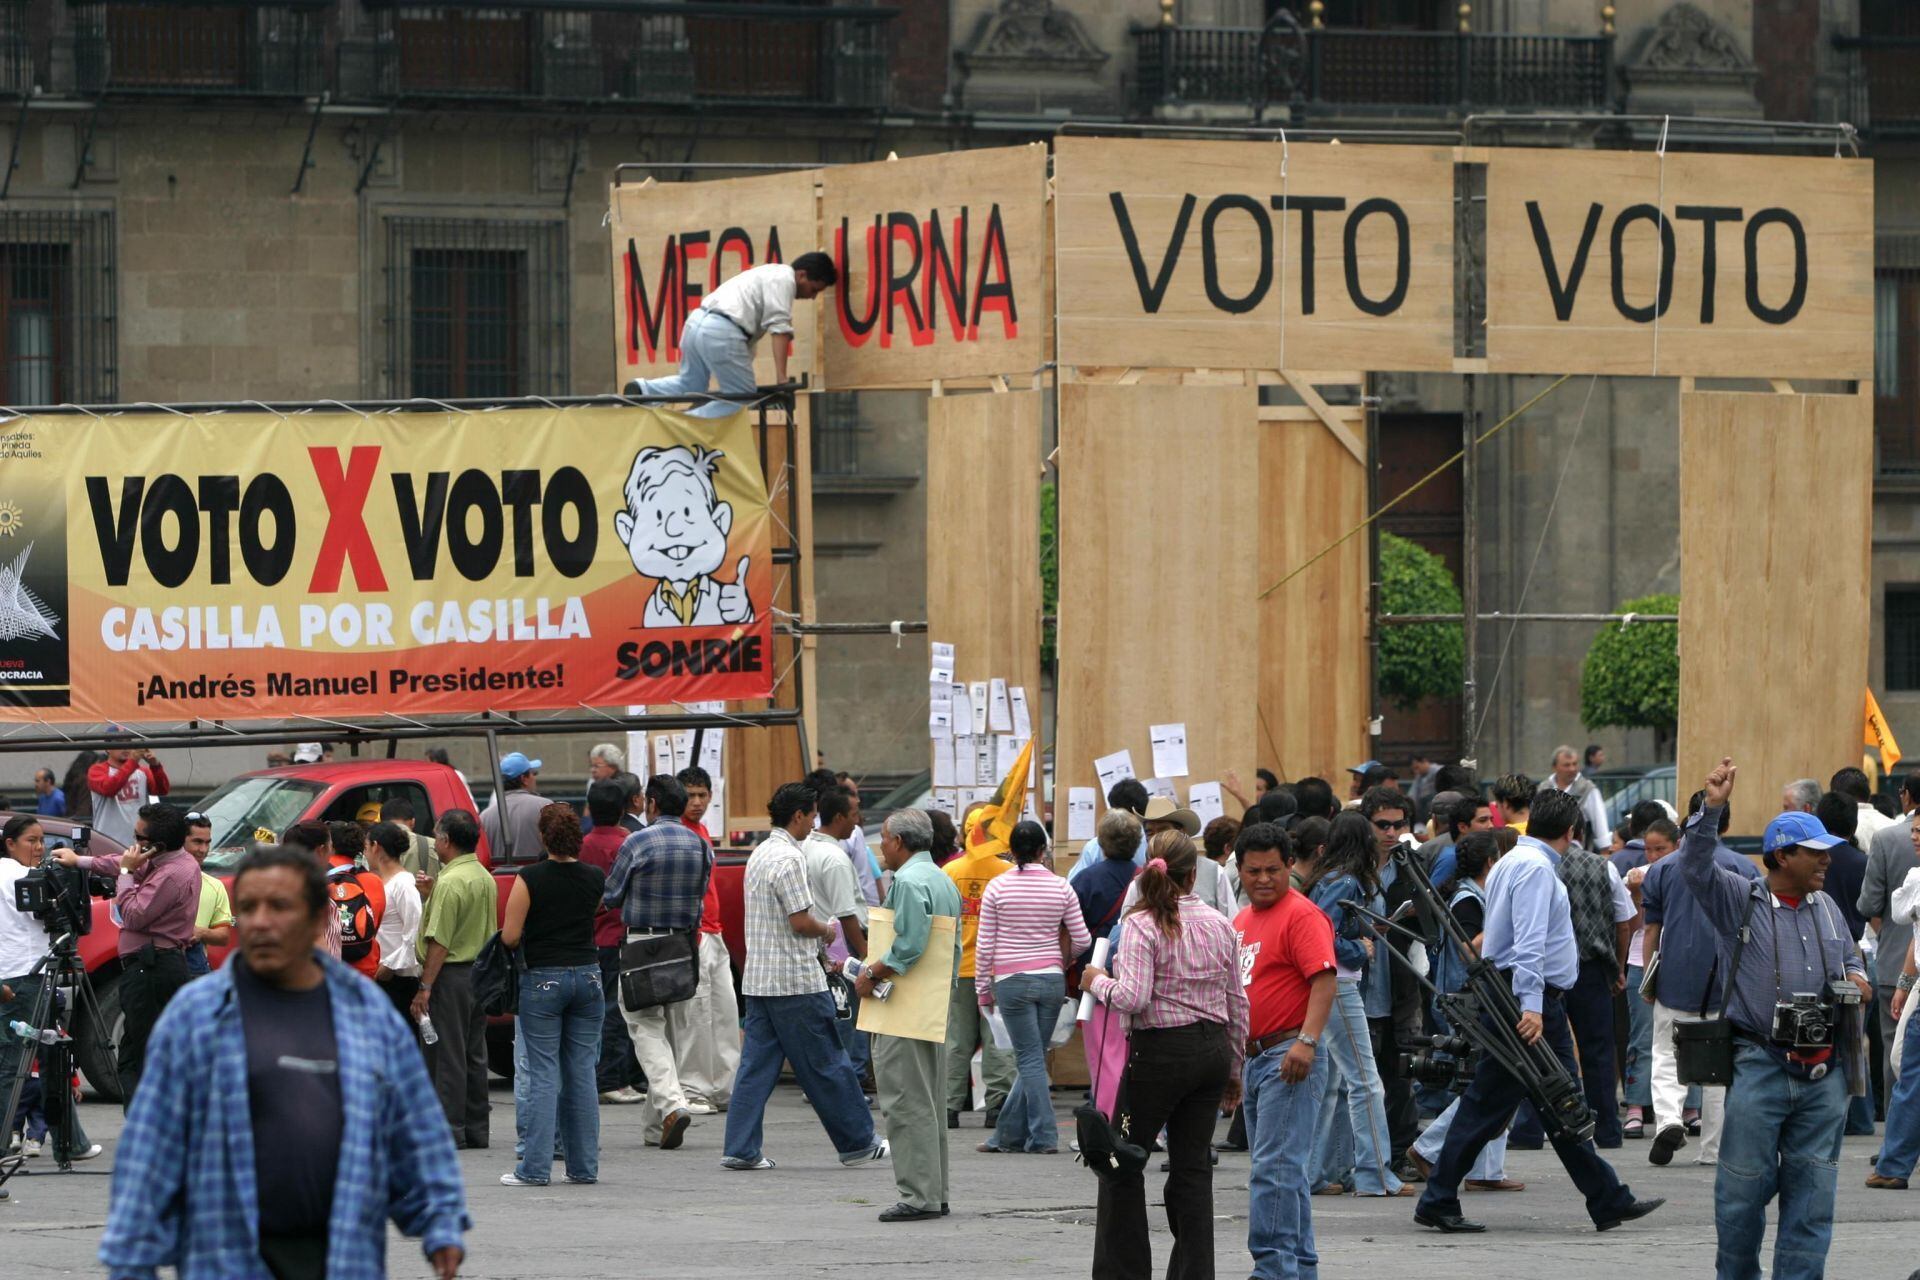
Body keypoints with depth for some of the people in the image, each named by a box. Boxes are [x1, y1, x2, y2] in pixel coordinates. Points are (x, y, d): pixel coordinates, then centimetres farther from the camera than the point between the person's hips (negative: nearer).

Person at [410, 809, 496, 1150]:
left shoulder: (451, 882, -17)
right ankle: (476, 1128, 16)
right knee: (474, 1054, 13)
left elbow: (440, 941, -20)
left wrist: (425, 987, -17)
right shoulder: (485, 878, 11)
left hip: (451, 973, -9)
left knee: (448, 1055, -4)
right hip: (480, 974, 9)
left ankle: (450, 1129, -4)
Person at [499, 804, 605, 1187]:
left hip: (543, 979, -4)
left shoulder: (531, 880, -12)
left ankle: (535, 1167, -6)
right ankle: (584, 1165, 9)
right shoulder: (594, 878, 1)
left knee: (543, 1075, -3)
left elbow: (510, 936, -11)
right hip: (587, 975, 4)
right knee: (582, 1072, 8)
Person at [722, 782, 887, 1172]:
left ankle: (741, 1149, -1)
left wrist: (817, 947, 18)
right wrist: (827, 932, 1)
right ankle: (857, 1144, 10)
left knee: (756, 1063, 5)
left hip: (758, 977, 9)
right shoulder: (789, 858, -15)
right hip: (795, 979, -9)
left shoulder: (760, 854, 15)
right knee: (825, 1065, 1)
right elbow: (801, 921, -19)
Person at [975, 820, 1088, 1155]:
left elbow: (985, 946, -2)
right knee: (1033, 1059, 10)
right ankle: (1008, 1135, 17)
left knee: (1031, 1060, 0)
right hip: (1051, 978, 2)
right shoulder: (1061, 888, 1)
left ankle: (1044, 1137, -7)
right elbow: (1082, 939, 4)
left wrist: (983, 988, 8)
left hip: (1012, 981, -2)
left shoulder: (997, 888, -4)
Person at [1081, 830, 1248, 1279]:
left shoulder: (1141, 925, -12)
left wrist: (1098, 982, -1)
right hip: (1213, 1050, 5)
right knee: (1193, 1167, 10)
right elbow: (1238, 1003, 11)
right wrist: (1234, 1067, 20)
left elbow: (1133, 997, -21)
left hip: (1162, 1052, -5)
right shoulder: (1221, 926, 5)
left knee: (1122, 1164, 7)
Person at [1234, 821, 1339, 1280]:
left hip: (1289, 1058, -10)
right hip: (1254, 1059, 10)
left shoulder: (1301, 915, -10)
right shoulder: (1241, 922, 18)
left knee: (1275, 1167, -13)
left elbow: (1324, 981, -20)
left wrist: (1307, 1041, -30)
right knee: (1286, 1170, 14)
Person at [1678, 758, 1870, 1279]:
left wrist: (1857, 979, 4)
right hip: (1761, 1068, -4)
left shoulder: (1825, 908, 16)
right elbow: (1695, 867, -13)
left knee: (1812, 1188, 3)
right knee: (1744, 1185, 0)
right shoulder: (1741, 901, 1)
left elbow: (1850, 958, 28)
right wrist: (1712, 808, -24)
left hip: (1823, 1074, 4)